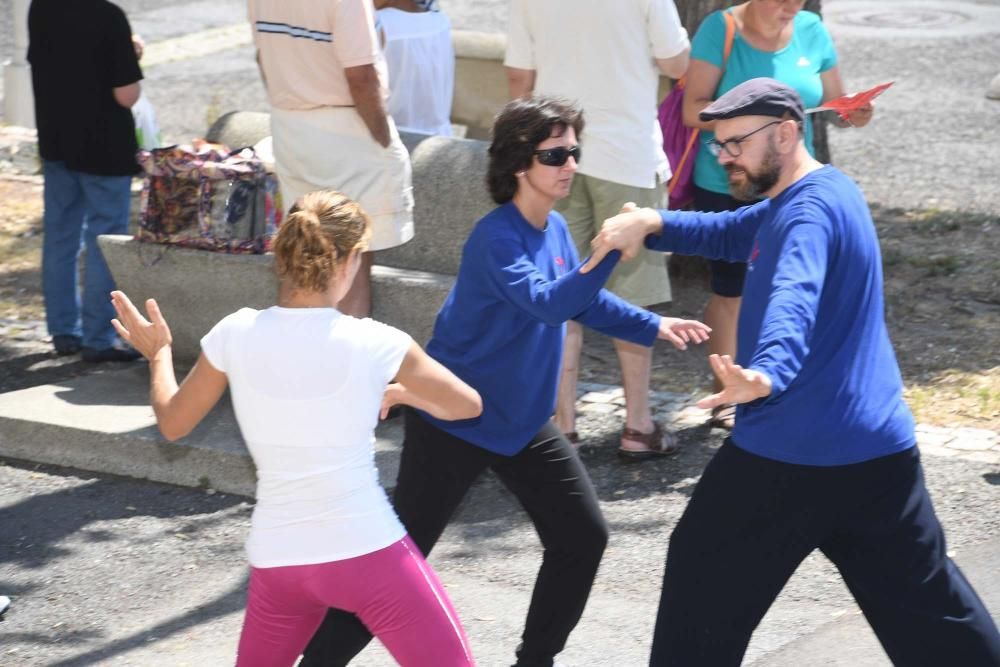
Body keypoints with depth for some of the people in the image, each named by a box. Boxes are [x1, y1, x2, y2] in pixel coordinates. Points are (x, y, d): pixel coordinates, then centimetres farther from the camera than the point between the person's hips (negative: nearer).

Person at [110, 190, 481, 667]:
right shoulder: (374, 343, -11)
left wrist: (157, 352, 29)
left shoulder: (236, 334, -5)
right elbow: (468, 405, 4)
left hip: (277, 560, 4)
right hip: (367, 555, -4)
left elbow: (173, 422, 11)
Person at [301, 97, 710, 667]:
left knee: (584, 536, 8)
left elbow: (583, 300, 20)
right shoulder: (496, 238, -22)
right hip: (457, 424, -8)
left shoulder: (555, 229, 3)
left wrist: (653, 326, 12)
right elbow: (546, 303, -37)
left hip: (524, 423, 8)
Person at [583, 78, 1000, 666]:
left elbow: (793, 299, -36)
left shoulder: (811, 209, -16)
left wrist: (767, 374, -54)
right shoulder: (815, 194, 15)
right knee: (926, 601, 15)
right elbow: (726, 234, 20)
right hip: (879, 450, 9)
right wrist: (653, 225, 1)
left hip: (790, 455, -9)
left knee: (707, 582, 5)